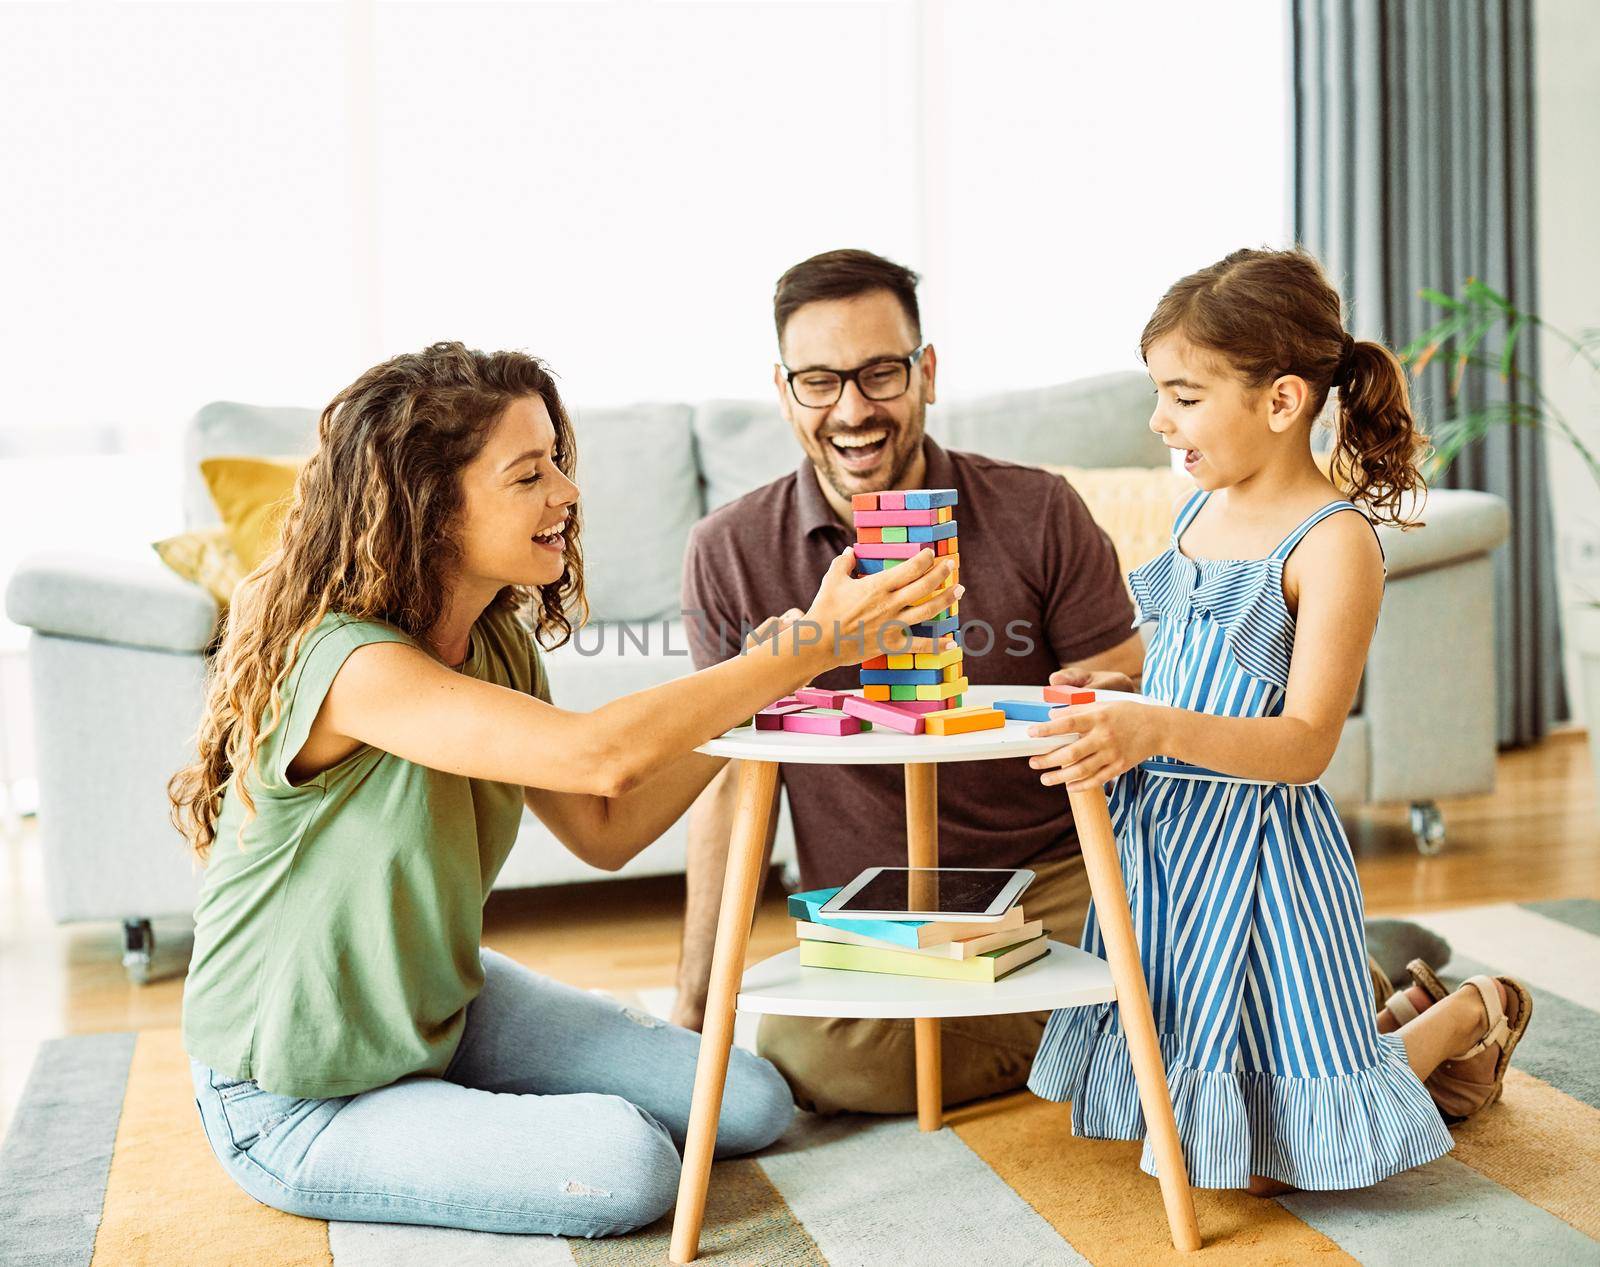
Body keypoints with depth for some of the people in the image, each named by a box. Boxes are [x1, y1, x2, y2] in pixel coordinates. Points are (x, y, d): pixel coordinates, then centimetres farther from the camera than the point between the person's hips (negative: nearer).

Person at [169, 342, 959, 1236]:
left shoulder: (498, 645, -2)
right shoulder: (346, 663, -31)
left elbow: (605, 831, -2)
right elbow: (601, 754, -43)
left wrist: (753, 687, -11)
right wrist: (814, 647, -36)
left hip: (444, 1009, 8)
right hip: (297, 1104, -8)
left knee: (750, 1106, 2)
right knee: (628, 1164, -24)